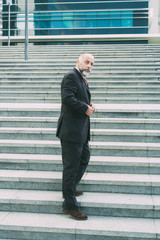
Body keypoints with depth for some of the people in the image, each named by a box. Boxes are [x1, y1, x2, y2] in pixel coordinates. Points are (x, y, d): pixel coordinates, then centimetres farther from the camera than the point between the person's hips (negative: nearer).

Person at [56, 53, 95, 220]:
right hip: (71, 129, -11)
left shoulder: (82, 80, 18)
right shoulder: (71, 77, -13)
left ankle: (70, 188, 40)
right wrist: (86, 108, -18)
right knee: (71, 165, -4)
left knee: (84, 158, 23)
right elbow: (67, 98, -26)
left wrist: (89, 106, 3)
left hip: (81, 130, 11)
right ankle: (69, 204, 6)